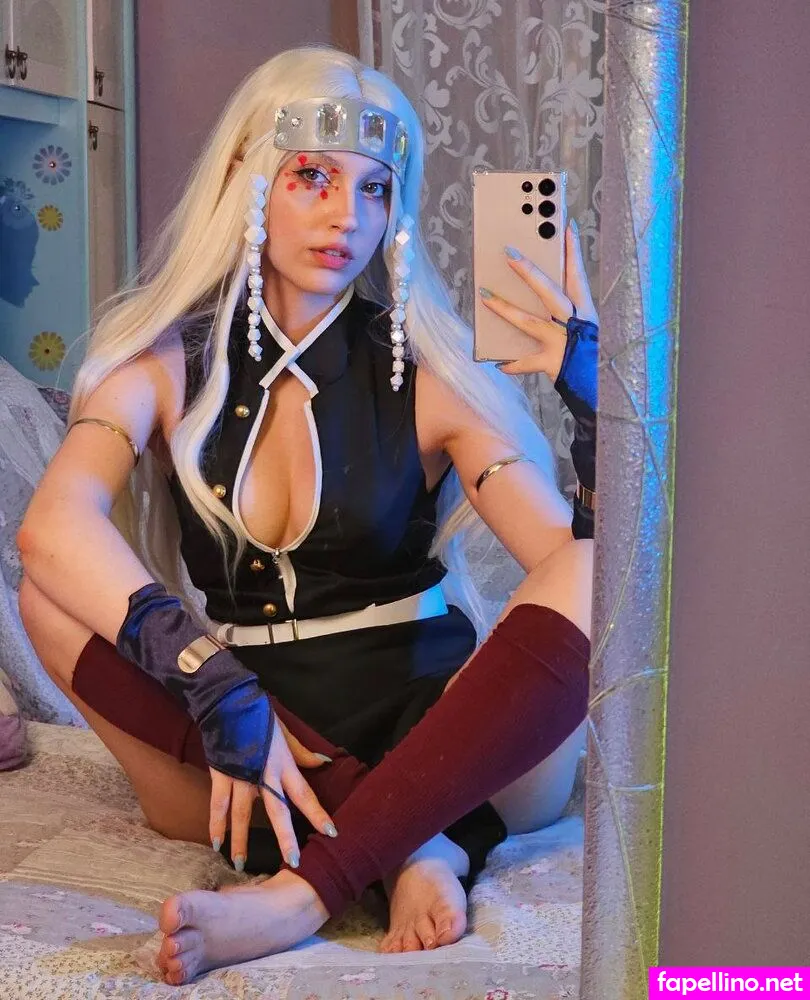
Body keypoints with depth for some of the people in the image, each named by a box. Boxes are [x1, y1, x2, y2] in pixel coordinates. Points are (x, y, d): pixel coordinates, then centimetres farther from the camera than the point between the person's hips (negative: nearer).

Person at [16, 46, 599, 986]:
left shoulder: (427, 376, -3)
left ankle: (303, 891, -33)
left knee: (593, 576, -26)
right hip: (252, 756, 1)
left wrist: (599, 404, -24)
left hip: (436, 736, 0)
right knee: (50, 592, -21)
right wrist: (217, 691, -34)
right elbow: (52, 526, -23)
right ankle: (414, 841, -25)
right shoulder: (166, 362, -2)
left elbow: (583, 564, -10)